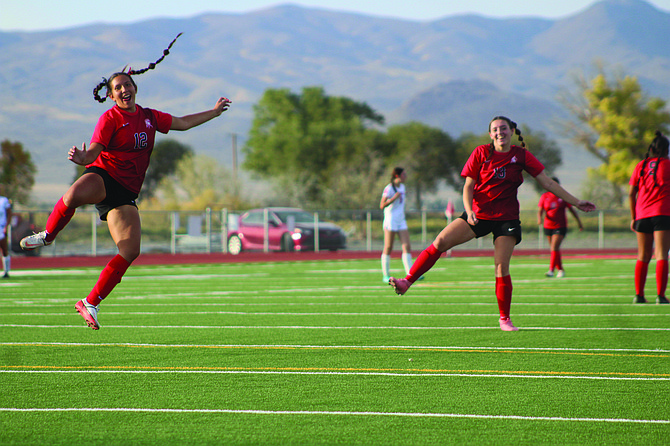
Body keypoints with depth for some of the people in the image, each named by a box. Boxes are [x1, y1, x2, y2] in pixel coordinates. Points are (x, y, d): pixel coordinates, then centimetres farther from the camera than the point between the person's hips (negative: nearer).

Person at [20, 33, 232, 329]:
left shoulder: (149, 117, 15)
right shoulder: (110, 119, -3)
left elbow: (183, 123, 27)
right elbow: (93, 152, -14)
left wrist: (215, 112, 30)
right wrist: (82, 158, -38)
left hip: (126, 193, 5)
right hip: (103, 175, -5)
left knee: (131, 251, -13)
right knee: (73, 195, -41)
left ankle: (90, 303, -4)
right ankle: (48, 234, -10)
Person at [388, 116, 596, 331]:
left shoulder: (521, 156, -1)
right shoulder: (481, 153, -2)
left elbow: (548, 183, 2)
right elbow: (468, 186, 0)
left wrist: (576, 202, 1)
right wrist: (469, 210, -18)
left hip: (506, 218, -1)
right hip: (478, 214, 1)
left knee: (502, 268, -10)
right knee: (440, 242, -15)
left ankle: (505, 319, 5)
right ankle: (407, 282, -8)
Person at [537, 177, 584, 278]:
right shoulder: (545, 196, 4)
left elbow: (572, 209, 8)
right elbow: (540, 210, 0)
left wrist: (579, 222, 12)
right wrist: (539, 218, -22)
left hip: (560, 227, -3)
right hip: (548, 227, 3)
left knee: (554, 248, -17)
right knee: (554, 249, 9)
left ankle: (551, 270, -21)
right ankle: (560, 270, 22)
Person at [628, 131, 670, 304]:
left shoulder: (641, 166, 11)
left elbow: (631, 193, 10)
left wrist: (633, 217, 15)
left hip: (642, 214, 4)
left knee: (643, 256, 10)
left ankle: (639, 295, 6)